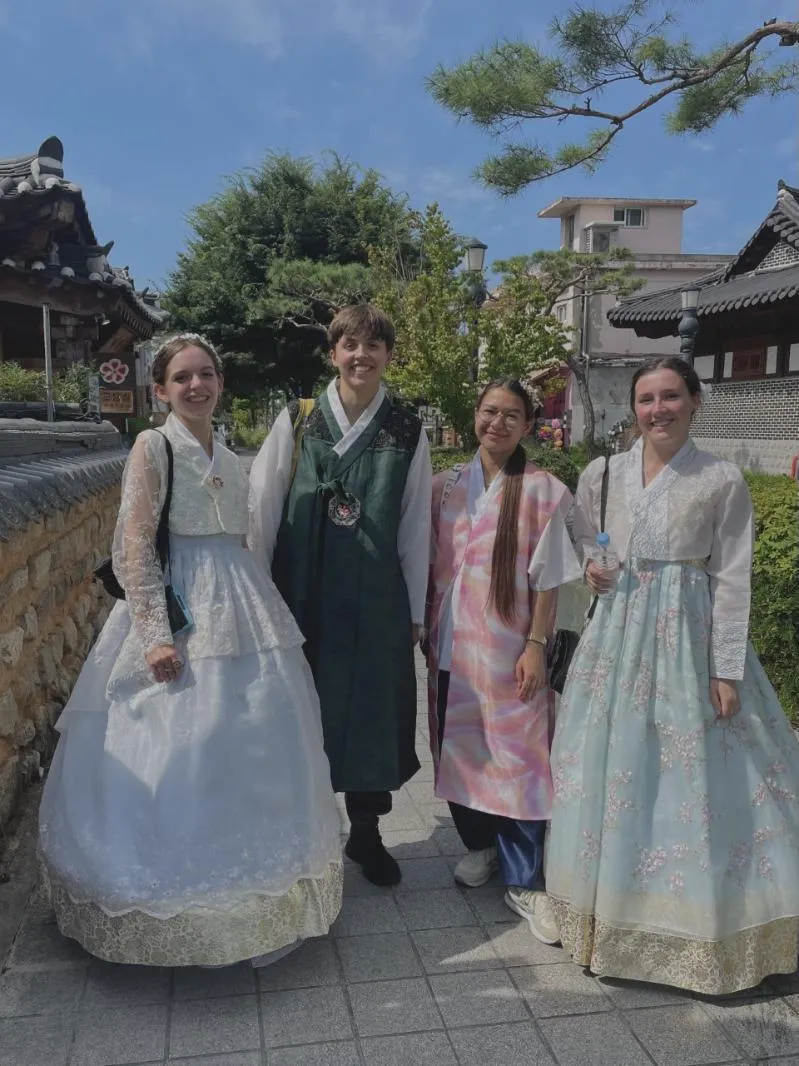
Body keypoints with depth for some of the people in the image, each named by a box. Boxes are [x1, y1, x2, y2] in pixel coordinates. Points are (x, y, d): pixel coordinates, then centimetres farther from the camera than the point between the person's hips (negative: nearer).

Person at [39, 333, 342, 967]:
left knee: (253, 748, 12)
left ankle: (249, 891, 33)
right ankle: (176, 911, 22)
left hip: (240, 610, 7)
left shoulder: (227, 457, 14)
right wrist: (156, 634, -19)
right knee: (180, 753, 1)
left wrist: (259, 612, 14)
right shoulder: (153, 446, -5)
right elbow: (134, 547, -12)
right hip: (177, 612, -6)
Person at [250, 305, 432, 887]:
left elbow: (415, 526, 2)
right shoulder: (296, 422, -1)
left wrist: (414, 610, 4)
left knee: (370, 709, 10)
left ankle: (366, 833, 31)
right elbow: (264, 508, 0)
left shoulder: (407, 432, 0)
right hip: (302, 593, 0)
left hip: (375, 598, 1)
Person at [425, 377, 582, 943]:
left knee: (516, 754, 0)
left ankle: (525, 881, 12)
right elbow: (432, 564, 9)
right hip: (452, 642, 4)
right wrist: (426, 629, 7)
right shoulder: (447, 486, 5)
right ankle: (480, 843, 35)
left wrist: (536, 645, -10)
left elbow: (547, 578, -7)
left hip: (508, 645, -4)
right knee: (459, 745, 13)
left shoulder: (543, 491, -7)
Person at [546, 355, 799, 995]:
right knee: (614, 768, 9)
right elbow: (579, 541, 20)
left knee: (695, 775, 1)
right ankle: (617, 909, 28)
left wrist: (727, 670, -8)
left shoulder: (723, 481, -4)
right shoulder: (602, 474, 5)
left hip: (691, 638, -3)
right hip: (619, 634, 3)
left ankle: (703, 925, 22)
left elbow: (732, 581, -5)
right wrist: (590, 567, -2)